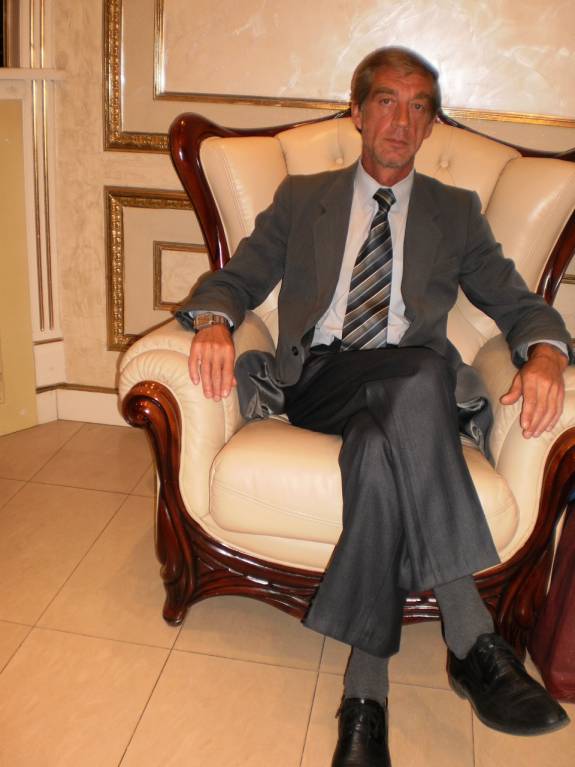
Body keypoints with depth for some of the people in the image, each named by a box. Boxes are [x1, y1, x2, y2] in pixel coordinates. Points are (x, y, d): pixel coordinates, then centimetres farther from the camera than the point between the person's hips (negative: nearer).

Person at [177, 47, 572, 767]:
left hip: (416, 380, 1)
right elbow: (237, 277, 12)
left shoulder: (456, 210, 22)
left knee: (380, 442, -38)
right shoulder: (301, 197, 21)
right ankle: (473, 640, -34)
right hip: (318, 378, 0)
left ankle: (365, 688, -32)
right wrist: (214, 320, -13)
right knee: (417, 385, -36)